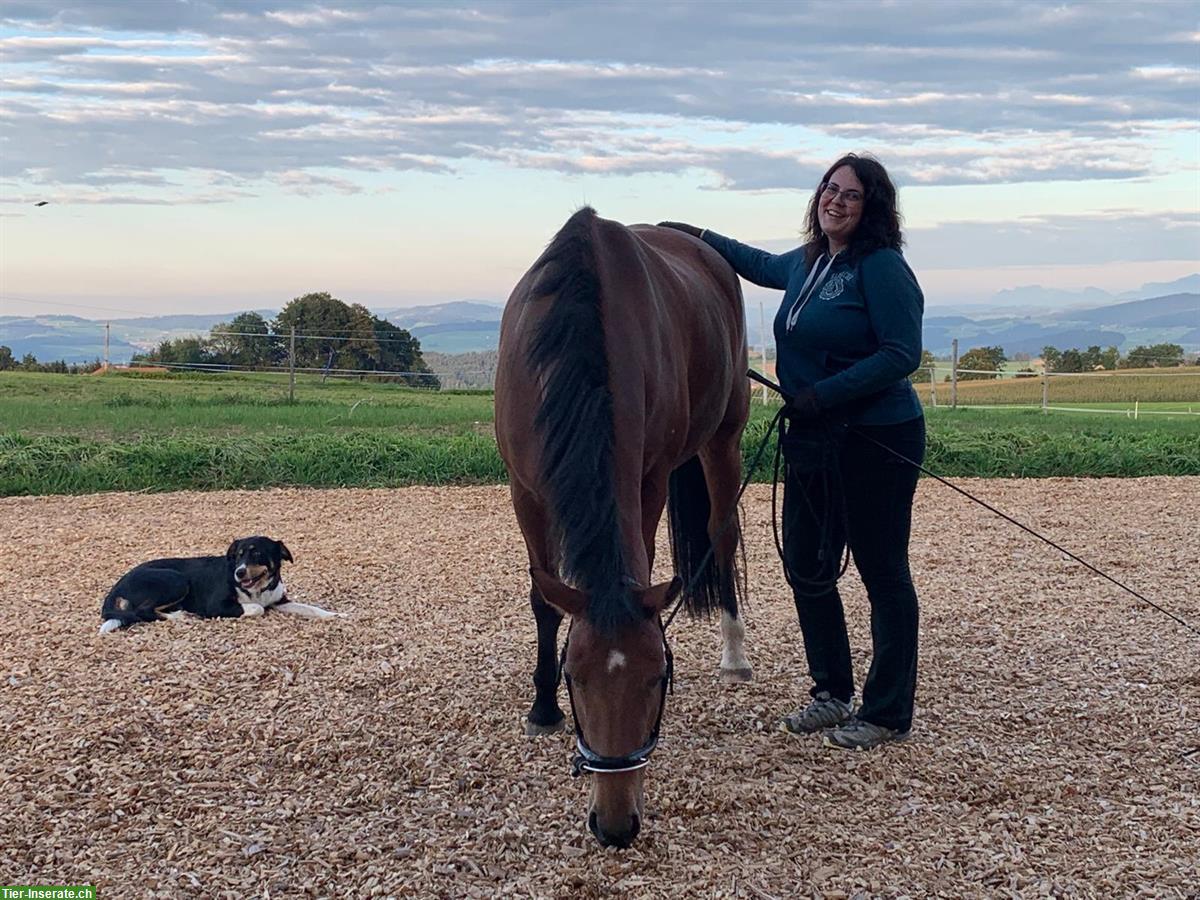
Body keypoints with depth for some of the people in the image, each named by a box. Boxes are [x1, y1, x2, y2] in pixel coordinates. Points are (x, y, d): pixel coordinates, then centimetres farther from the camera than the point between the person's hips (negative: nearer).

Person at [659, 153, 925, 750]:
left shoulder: (882, 267, -14)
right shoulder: (806, 263, 12)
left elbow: (903, 354, -21)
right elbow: (760, 265, 34)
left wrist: (822, 393, -23)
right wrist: (700, 237, 34)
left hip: (876, 442, -9)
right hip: (811, 439, 9)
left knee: (882, 572, 0)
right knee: (805, 566, 14)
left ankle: (888, 714, 10)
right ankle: (832, 693, 28)